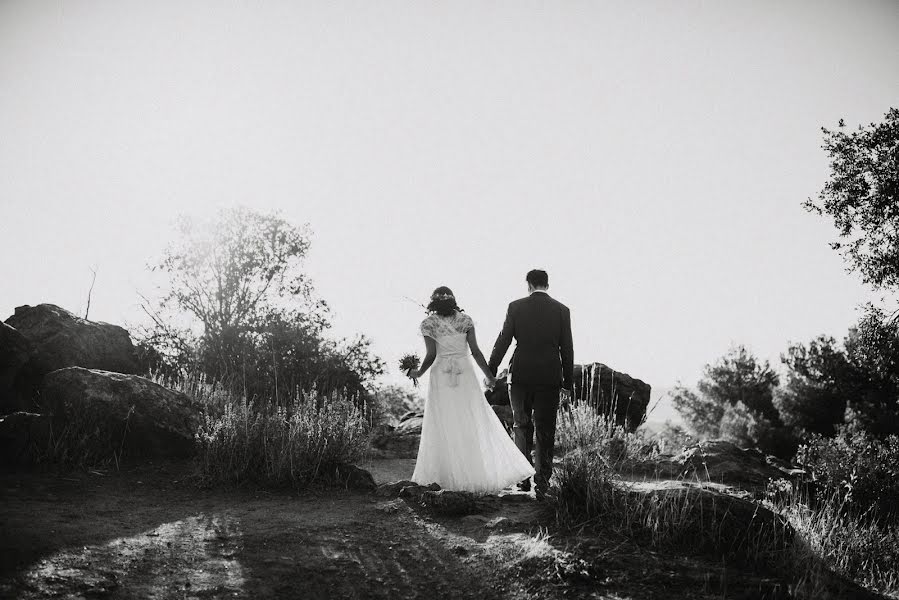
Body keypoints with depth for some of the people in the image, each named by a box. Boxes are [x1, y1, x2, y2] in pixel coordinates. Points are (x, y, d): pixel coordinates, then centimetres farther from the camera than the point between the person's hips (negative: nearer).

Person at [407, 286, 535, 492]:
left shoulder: (428, 324, -2)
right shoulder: (465, 319, 2)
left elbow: (431, 355, -7)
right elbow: (475, 351, -2)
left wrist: (418, 373, 10)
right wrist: (489, 376, 5)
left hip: (441, 375, -1)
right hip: (465, 373, 1)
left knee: (444, 425, 7)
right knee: (475, 423, 7)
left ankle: (448, 475, 10)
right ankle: (480, 470, 6)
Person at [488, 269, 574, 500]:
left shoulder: (516, 307, -3)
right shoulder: (562, 310, 0)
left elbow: (503, 341, -2)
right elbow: (567, 348, 1)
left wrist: (491, 370, 7)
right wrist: (568, 379, 9)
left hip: (521, 376, 0)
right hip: (550, 377, 0)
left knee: (522, 425, 16)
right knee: (545, 432, 8)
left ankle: (523, 476, 13)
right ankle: (542, 483, 9)